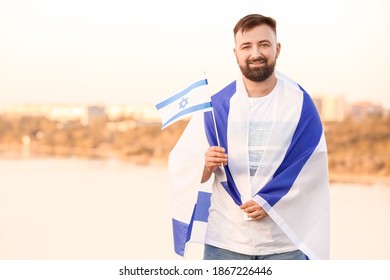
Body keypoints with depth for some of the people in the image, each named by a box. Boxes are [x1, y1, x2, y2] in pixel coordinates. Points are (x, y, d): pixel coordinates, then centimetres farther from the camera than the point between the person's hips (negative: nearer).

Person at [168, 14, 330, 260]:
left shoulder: (300, 103, 1)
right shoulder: (216, 106, 2)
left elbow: (312, 168, -4)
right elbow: (181, 164, 0)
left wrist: (270, 201, -14)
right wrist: (206, 165, -22)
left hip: (286, 240, 0)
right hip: (225, 239, 1)